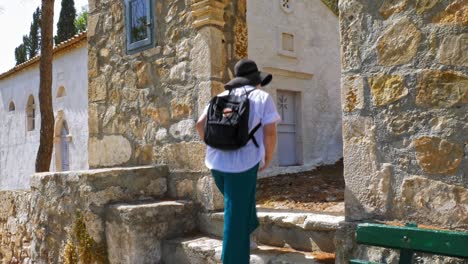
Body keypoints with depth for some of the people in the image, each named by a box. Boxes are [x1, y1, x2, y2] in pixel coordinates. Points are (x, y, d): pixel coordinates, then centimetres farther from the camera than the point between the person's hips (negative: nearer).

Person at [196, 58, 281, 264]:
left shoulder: (222, 97, 13)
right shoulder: (263, 98, 0)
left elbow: (201, 125, 9)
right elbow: (270, 132, -9)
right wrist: (268, 158, 5)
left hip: (217, 162, 5)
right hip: (243, 163, -4)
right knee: (236, 216, 5)